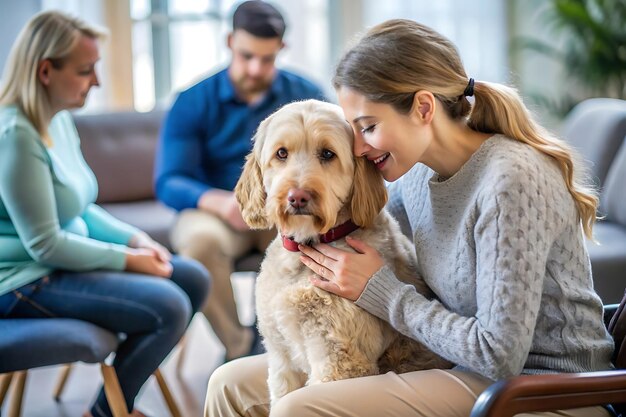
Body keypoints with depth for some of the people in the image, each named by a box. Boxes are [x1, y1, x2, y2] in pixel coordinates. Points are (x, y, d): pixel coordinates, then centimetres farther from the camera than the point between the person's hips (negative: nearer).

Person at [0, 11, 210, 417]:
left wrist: (136, 238, 0)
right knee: (169, 307, -21)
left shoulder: (60, 118, 5)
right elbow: (44, 245, -23)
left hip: (66, 259, 10)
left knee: (194, 280, 6)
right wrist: (127, 259, -15)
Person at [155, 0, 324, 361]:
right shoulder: (193, 103, -2)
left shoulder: (306, 95, 4)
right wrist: (220, 202, -32)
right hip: (216, 212, -1)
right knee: (200, 240, -36)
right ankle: (240, 349, -17)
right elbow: (168, 183, -10)